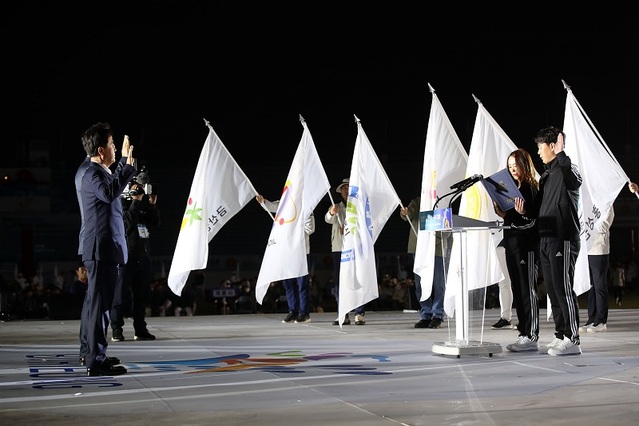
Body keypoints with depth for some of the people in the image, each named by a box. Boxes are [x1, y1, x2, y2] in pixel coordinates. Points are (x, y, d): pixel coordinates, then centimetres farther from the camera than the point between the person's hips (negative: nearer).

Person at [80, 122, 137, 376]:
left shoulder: (102, 172, 18)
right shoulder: (93, 174, -13)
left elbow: (114, 186, 41)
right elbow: (109, 192, -34)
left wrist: (125, 162, 42)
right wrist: (128, 166, -26)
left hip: (106, 250, 11)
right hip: (101, 250, -11)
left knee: (100, 305, 14)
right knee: (100, 305, -10)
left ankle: (95, 356, 20)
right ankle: (96, 361, -9)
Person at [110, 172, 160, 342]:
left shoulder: (143, 206, 18)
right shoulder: (122, 204, -2)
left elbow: (155, 223, 12)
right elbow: (127, 221, -17)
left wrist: (153, 206, 1)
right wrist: (136, 202, -16)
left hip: (143, 256, 7)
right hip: (126, 255, -7)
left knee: (142, 295, 8)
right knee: (121, 294, -6)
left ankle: (140, 329, 13)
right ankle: (116, 329, -3)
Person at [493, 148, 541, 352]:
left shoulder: (531, 188, -7)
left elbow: (532, 218, -13)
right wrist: (500, 210, 0)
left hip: (526, 245, -8)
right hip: (512, 243, 8)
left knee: (528, 290, -7)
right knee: (517, 290, 10)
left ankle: (532, 337, -6)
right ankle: (524, 334, 15)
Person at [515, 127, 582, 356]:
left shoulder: (567, 170, -7)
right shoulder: (546, 175, 19)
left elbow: (573, 179, -33)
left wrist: (561, 154, -35)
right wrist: (525, 210, 5)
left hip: (563, 239, -9)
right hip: (546, 239, 9)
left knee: (564, 289, -9)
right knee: (553, 291, 11)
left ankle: (573, 340, -6)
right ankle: (560, 337, 18)